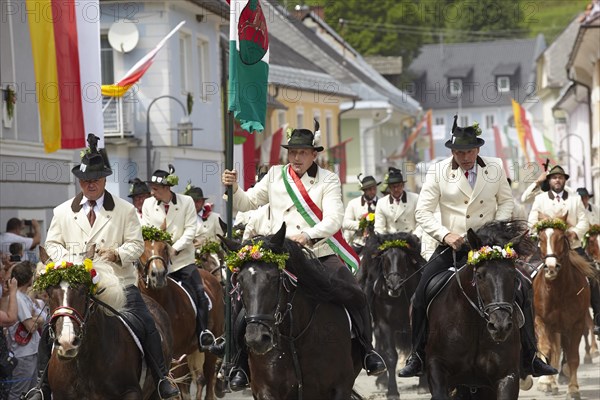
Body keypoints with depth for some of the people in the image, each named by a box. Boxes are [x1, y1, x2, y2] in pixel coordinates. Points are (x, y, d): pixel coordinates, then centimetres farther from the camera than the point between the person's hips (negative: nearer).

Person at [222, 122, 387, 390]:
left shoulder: (328, 180, 3)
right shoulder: (275, 176, 10)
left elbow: (333, 219, -10)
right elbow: (248, 203, 12)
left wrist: (308, 235, -28)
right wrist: (233, 189, -9)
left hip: (320, 254, -1)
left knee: (355, 296, -15)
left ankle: (366, 351, 5)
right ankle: (242, 365, -4)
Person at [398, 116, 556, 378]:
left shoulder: (495, 168, 1)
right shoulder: (438, 172, -4)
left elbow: (506, 201, 11)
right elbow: (423, 212, -5)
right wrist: (446, 234, -19)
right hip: (451, 245, -1)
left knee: (520, 292, -8)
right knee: (422, 295, -11)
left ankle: (530, 358, 4)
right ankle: (417, 357, 5)